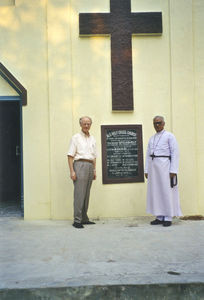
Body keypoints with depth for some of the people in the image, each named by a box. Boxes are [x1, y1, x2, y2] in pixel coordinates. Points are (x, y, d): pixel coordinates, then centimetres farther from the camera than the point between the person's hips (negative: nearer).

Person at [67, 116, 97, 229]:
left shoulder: (92, 139, 19)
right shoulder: (76, 137, 2)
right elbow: (70, 156, -4)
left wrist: (94, 170, 16)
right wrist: (72, 171, -12)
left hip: (90, 166, 6)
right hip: (80, 165, -6)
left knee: (86, 194, 8)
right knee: (79, 193, -10)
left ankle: (84, 218, 14)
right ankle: (77, 220, -8)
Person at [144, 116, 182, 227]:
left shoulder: (169, 136, 1)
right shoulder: (151, 139, 18)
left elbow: (175, 153, -6)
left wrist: (173, 170, -14)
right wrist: (146, 170, 10)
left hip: (164, 166, -6)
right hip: (153, 167, 6)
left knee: (166, 191, -4)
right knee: (155, 192, 5)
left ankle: (168, 218, 3)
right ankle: (159, 217, 12)